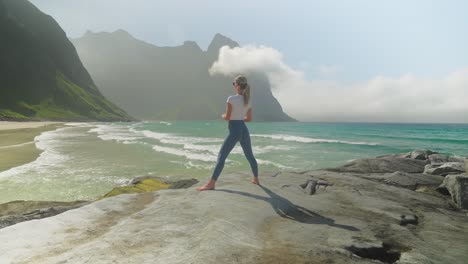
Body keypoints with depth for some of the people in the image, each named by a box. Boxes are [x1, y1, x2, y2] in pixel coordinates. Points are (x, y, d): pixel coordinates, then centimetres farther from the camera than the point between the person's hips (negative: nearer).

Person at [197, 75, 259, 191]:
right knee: (250, 156, 20)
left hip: (234, 131, -6)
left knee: (221, 156, -5)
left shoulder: (231, 99, -11)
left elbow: (227, 117, -11)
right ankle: (256, 179, 33)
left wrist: (223, 116, 10)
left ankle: (211, 183, -6)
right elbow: (249, 119, 13)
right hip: (244, 130, 6)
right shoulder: (248, 101, 8)